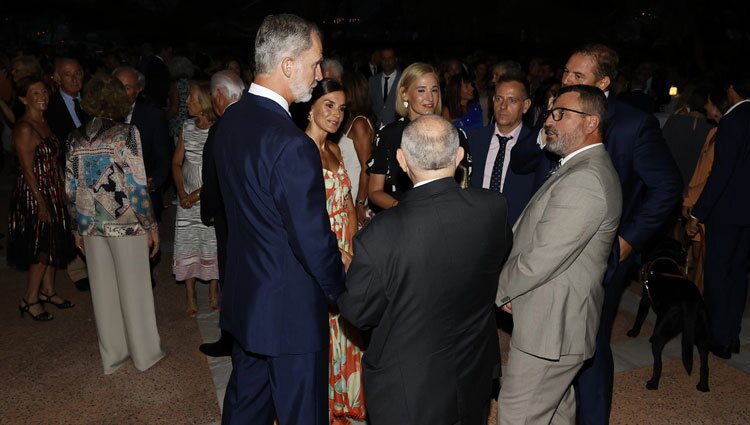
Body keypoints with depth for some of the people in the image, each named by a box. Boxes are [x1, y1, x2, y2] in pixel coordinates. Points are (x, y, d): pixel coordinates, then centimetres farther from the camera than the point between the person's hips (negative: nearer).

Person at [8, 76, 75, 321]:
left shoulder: (43, 122, 9)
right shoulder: (24, 128, -18)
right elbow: (28, 170, -19)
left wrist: (63, 191, 11)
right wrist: (41, 204, -20)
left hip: (52, 192, 9)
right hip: (34, 194, -9)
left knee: (53, 243, 15)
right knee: (41, 247, -1)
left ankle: (47, 291, 29)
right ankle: (30, 300, 13)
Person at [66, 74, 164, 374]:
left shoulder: (76, 138, 3)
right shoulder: (125, 133, -12)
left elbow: (71, 189, 6)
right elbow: (137, 186, -14)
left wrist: (78, 228, 15)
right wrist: (151, 226, -7)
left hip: (91, 225, 5)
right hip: (126, 223, -5)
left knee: (103, 289, 13)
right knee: (134, 288, 7)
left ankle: (111, 356, 26)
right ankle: (144, 353, 20)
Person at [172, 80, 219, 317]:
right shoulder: (187, 128, 5)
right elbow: (176, 162, 9)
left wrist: (197, 194, -13)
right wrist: (182, 193, -4)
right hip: (187, 199, 4)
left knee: (213, 246, 5)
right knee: (186, 246, 4)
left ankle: (213, 292, 22)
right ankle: (190, 297, 15)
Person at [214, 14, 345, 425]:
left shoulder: (231, 119, 0)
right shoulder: (292, 145, -29)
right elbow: (315, 240, -23)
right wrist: (339, 289, -3)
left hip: (244, 296, 9)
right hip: (290, 310, -8)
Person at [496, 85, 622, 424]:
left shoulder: (583, 182, -25)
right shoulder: (588, 168, 11)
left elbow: (540, 259, -25)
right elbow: (536, 238, 12)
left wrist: (500, 290, -8)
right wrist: (509, 286, 2)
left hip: (550, 326, -10)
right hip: (559, 319, 10)